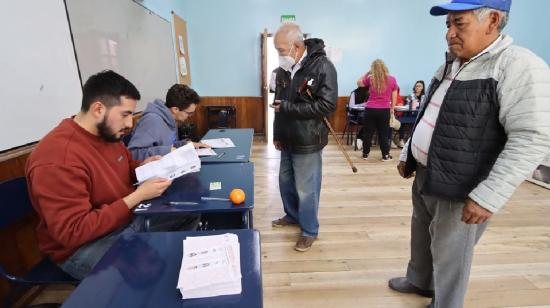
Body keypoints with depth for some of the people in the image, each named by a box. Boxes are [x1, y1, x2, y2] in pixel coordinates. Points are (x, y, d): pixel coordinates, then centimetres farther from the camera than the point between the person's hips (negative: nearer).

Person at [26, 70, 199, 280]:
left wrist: (143, 166, -5)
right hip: (83, 246, -8)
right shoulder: (58, 160, -28)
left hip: (128, 218, 8)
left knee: (189, 213, 6)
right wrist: (138, 195, -29)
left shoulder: (108, 133, -2)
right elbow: (73, 232, -29)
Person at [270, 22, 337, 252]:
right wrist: (277, 134, 13)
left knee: (306, 189, 3)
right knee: (285, 181, 20)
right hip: (288, 140, 7)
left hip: (307, 141, -7)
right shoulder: (285, 69, 6)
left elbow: (327, 105, -21)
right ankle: (292, 215, 43)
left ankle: (310, 231, 24)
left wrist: (288, 108, -22)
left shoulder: (322, 66, -15)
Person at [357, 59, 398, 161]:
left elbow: (359, 83, 17)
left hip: (370, 109, 0)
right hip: (385, 110, 1)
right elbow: (394, 96, 5)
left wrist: (367, 73, 17)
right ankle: (385, 155, 14)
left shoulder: (370, 79, -2)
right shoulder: (392, 79, 1)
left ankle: (365, 153, 20)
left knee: (368, 132, 10)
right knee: (384, 133, 9)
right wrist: (392, 108, 14)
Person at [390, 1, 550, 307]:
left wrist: (488, 196, -24)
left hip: (459, 191, -7)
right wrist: (407, 155, 18)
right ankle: (419, 281, 49)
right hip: (424, 177, 8)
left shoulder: (519, 66, -15)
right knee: (421, 237, 24)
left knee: (449, 255, 11)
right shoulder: (450, 66, 10)